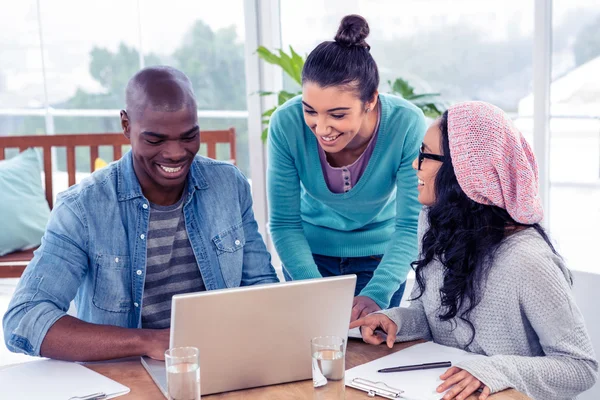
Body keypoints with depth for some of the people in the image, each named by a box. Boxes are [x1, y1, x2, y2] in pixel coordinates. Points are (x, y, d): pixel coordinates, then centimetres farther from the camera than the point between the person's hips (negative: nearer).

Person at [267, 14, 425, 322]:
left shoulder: (407, 126, -29)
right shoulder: (287, 124, -27)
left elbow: (411, 225, -24)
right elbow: (284, 224, -19)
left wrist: (378, 293, -38)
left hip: (379, 253, 0)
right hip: (310, 251, 1)